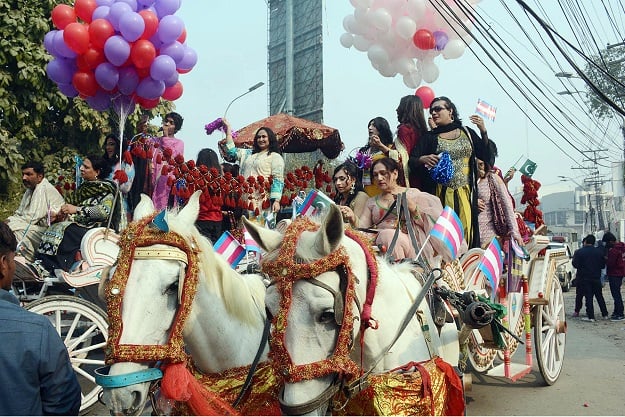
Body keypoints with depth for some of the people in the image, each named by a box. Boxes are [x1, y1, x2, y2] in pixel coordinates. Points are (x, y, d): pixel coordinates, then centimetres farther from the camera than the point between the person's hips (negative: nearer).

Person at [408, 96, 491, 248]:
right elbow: (411, 161, 3)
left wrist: (483, 132, -2)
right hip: (440, 194, -1)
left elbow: (486, 156, 9)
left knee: (464, 230, -3)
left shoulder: (467, 132, 12)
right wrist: (423, 159, -18)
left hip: (465, 193, 1)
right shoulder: (429, 137, 10)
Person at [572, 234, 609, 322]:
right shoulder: (599, 251, 2)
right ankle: (605, 314, 22)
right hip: (596, 278, 3)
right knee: (599, 296, 16)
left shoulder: (579, 252, -10)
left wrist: (574, 257, 7)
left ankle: (590, 316, -3)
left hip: (585, 278, -3)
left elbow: (575, 264, -11)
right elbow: (603, 265, 7)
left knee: (588, 297, -1)